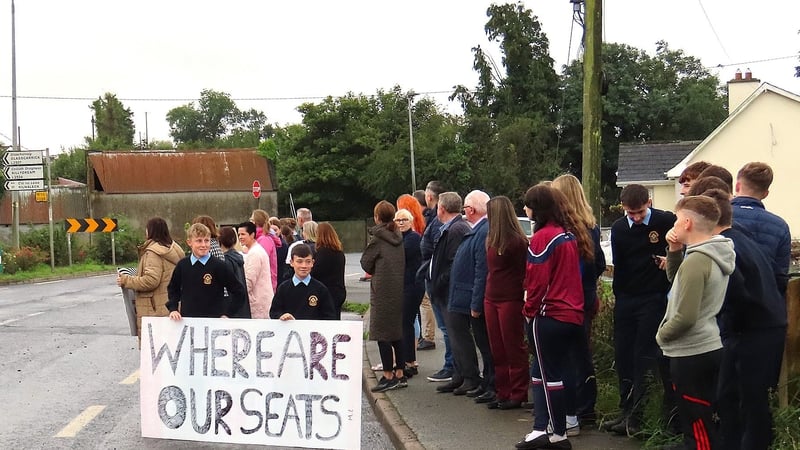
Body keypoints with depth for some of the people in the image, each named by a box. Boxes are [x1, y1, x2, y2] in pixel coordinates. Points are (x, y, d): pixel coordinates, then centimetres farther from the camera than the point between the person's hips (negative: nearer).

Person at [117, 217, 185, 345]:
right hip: (172, 307, 9)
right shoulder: (173, 248, 14)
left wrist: (126, 281, -7)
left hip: (155, 310, -8)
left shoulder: (153, 252, -12)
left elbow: (151, 280, -19)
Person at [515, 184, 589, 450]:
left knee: (551, 375, 3)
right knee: (541, 371, 14)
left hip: (550, 317, -8)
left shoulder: (543, 237, -15)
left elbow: (537, 280, -15)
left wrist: (530, 311, -2)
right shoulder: (571, 235, 9)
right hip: (573, 315, 8)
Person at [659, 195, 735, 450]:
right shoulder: (714, 255, 7)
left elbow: (685, 317, -25)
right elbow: (675, 279, 21)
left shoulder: (696, 260, -22)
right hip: (709, 348, 10)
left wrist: (661, 335, -8)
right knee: (704, 425, 17)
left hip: (691, 354, -9)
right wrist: (674, 250, 5)